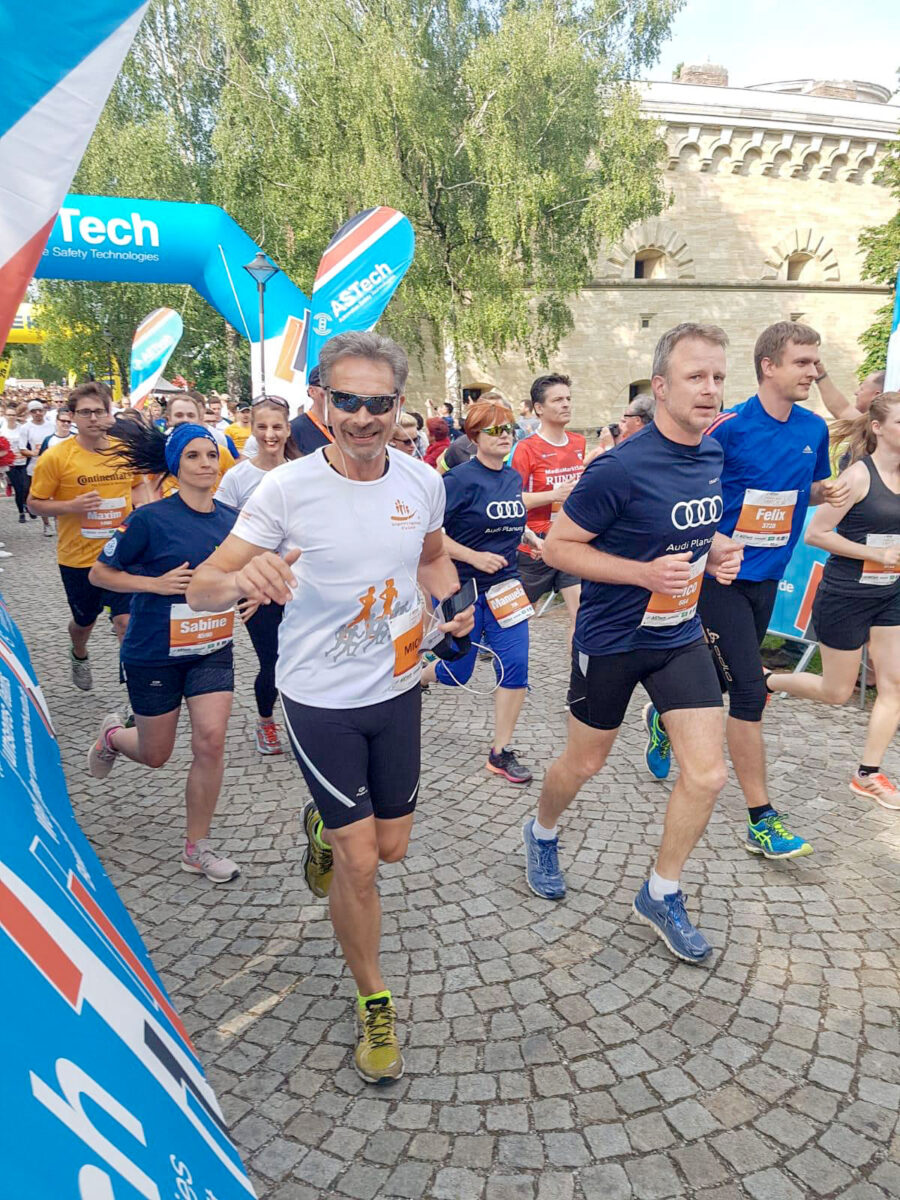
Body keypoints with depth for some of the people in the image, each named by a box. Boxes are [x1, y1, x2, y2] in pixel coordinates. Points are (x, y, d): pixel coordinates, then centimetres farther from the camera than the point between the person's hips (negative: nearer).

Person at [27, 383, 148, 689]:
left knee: (127, 621, -10)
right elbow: (34, 503, -5)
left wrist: (142, 507, -2)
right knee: (84, 621, 21)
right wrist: (71, 506, -23)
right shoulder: (55, 457, -12)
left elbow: (138, 484, 18)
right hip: (77, 558, 0)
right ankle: (79, 656, 56)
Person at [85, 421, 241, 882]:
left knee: (210, 741, -8)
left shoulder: (231, 519, -2)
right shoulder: (151, 519, -15)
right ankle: (112, 735, 48)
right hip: (155, 653, -3)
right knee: (155, 755, 11)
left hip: (213, 650, 3)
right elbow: (99, 573, -7)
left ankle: (197, 847, 11)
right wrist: (156, 583, -21)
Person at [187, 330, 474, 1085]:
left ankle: (324, 829, 53)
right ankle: (374, 1002, 29)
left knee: (392, 845, 16)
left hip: (398, 689, 4)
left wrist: (450, 605, -6)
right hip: (320, 699, -4)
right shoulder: (287, 488, -17)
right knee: (359, 861, 2)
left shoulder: (424, 482, -5)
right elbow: (201, 587, -17)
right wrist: (241, 578, -41)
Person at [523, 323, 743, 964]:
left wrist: (718, 550, -4)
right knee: (585, 762, 14)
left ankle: (661, 894, 24)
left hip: (681, 634, 6)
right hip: (612, 638, -5)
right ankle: (542, 834, 47)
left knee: (708, 773, 1)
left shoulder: (714, 454, -1)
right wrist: (647, 573, -27)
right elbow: (557, 546, -18)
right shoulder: (622, 468, -24)